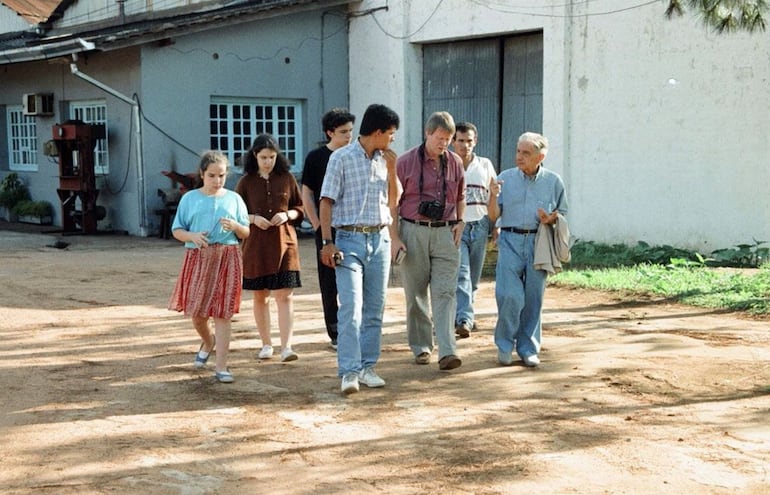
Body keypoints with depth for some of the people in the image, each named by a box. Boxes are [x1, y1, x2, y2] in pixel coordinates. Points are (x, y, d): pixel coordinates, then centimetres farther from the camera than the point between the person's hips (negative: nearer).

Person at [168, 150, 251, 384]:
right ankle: (208, 342, 40)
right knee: (196, 312, 6)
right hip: (197, 258, 1)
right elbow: (177, 231, 6)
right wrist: (193, 236, -15)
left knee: (222, 313, -3)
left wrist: (235, 226, -13)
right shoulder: (190, 199, 6)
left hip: (227, 259, -1)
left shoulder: (234, 199, 7)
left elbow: (246, 233, 9)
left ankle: (221, 367, 2)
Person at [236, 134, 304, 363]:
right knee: (260, 296, 9)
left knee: (284, 295, -9)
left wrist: (287, 215, -10)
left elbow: (300, 209, 10)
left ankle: (287, 347, -12)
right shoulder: (246, 182, 2)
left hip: (284, 243, -1)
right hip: (256, 245, 1)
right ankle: (266, 344, 21)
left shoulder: (287, 178, 4)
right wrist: (253, 218, -13)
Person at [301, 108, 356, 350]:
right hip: (328, 229, -2)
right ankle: (335, 334, 12)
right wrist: (318, 226, -5)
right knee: (330, 284, 4)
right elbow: (306, 194, 2)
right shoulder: (316, 157, 0)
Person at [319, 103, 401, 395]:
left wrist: (392, 170, 2)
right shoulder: (342, 158, -5)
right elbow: (327, 201, -6)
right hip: (350, 240, -6)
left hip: (380, 239, 6)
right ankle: (349, 371, -12)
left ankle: (367, 367, 15)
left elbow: (393, 201, 16)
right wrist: (328, 242, -14)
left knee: (374, 308, 7)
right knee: (351, 307, -12)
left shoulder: (384, 160, 11)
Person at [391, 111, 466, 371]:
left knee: (445, 292, -8)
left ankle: (447, 351, -14)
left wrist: (459, 222, 6)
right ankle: (421, 347, 19)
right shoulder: (406, 162, -3)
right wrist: (394, 237, -6)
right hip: (413, 231, -2)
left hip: (445, 233, 2)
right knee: (416, 293, 6)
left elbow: (460, 196, 22)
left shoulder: (455, 162, 8)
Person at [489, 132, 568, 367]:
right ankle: (505, 345, 8)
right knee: (509, 295, -11)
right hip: (510, 241, -1)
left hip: (538, 243, 1)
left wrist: (551, 219, -6)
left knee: (533, 298, 4)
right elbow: (493, 217, 6)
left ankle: (528, 348, 17)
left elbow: (562, 213, 15)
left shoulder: (553, 181, 8)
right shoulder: (505, 178, 6)